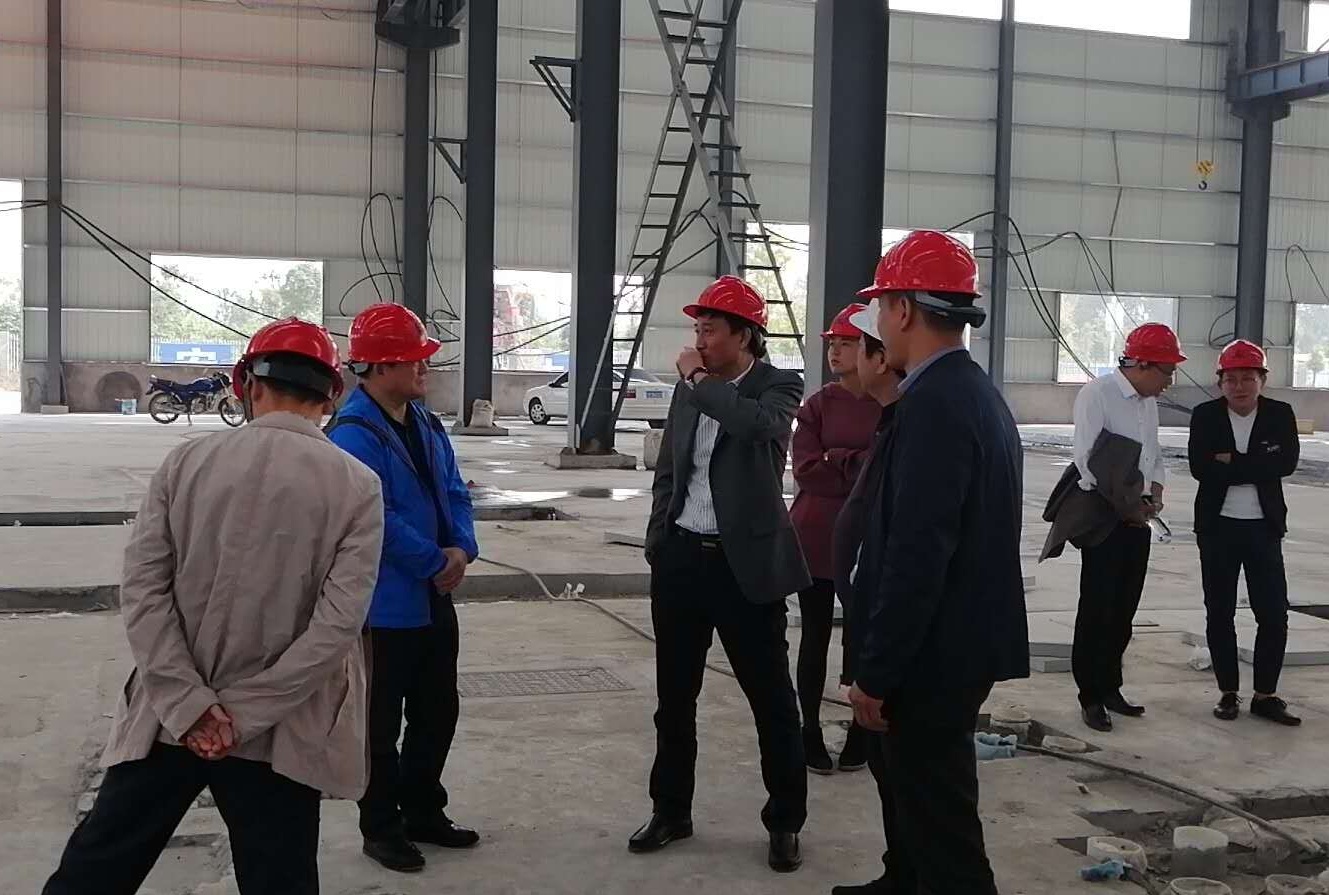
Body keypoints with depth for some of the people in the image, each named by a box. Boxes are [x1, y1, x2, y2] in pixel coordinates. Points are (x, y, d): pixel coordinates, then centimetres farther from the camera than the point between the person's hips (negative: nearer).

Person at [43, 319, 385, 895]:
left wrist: (192, 707, -8)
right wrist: (243, 714, -10)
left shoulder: (186, 463, -3)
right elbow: (336, 625, -14)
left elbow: (142, 590, -7)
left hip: (168, 719, 2)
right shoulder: (356, 487, -7)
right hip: (277, 738, -1)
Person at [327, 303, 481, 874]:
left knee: (438, 711, 17)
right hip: (385, 605, -8)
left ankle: (423, 811, 33)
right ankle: (382, 827, 20)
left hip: (435, 598, 9)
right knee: (382, 721, 6)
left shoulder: (426, 425, 10)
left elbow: (454, 493, 10)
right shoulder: (353, 434, -19)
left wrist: (462, 549, -9)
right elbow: (377, 517, -24)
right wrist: (436, 563, -15)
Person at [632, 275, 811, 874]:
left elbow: (757, 425, -30)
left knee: (772, 699, 4)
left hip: (744, 563, -5)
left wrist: (700, 379, -17)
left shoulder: (778, 386, -6)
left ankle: (785, 821, 19)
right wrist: (658, 542, 10)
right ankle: (670, 810, 29)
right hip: (680, 559, 5)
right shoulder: (689, 388, 10)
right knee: (674, 696, 14)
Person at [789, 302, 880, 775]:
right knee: (815, 636, 10)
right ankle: (811, 733, 20)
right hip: (815, 537, 1)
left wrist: (835, 463, -12)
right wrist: (862, 464, -13)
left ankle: (861, 736, 21)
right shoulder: (817, 405, 3)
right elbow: (806, 469, -6)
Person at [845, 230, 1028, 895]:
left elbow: (918, 553, -26)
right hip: (958, 641, 10)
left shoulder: (933, 402, -22)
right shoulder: (975, 391, 10)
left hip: (935, 652, -10)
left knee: (939, 817, 0)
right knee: (914, 787, 26)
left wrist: (875, 672, -19)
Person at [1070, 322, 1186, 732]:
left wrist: (1156, 492, 2)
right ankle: (1090, 696, 6)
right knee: (1097, 607, -3)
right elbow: (1087, 459, -18)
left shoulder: (1149, 401, 12)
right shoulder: (1098, 394, -13)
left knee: (1124, 607, 11)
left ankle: (1110, 687, 22)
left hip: (1137, 514, 8)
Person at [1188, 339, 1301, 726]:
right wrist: (1255, 467, -16)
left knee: (1274, 614, 1)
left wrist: (1231, 463, -17)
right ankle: (1229, 692, 20)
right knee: (1219, 613, 7)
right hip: (1217, 526, 0)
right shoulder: (1205, 416, -2)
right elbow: (1200, 467, -14)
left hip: (1264, 527, 0)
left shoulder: (1280, 414, 0)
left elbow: (1286, 463, -14)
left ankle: (1265, 695, 14)